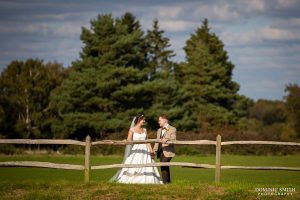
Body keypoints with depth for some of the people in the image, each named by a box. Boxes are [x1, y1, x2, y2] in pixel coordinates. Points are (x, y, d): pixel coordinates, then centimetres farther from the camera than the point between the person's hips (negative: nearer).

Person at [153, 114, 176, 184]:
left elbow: (173, 140, -14)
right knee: (165, 168, 7)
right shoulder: (159, 130, 21)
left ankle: (165, 182, -20)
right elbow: (157, 142, 19)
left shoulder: (172, 129, 0)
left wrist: (166, 140, -33)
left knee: (163, 167, -20)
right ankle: (168, 182, 11)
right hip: (161, 152, 7)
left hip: (168, 152, -7)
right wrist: (154, 151, 8)